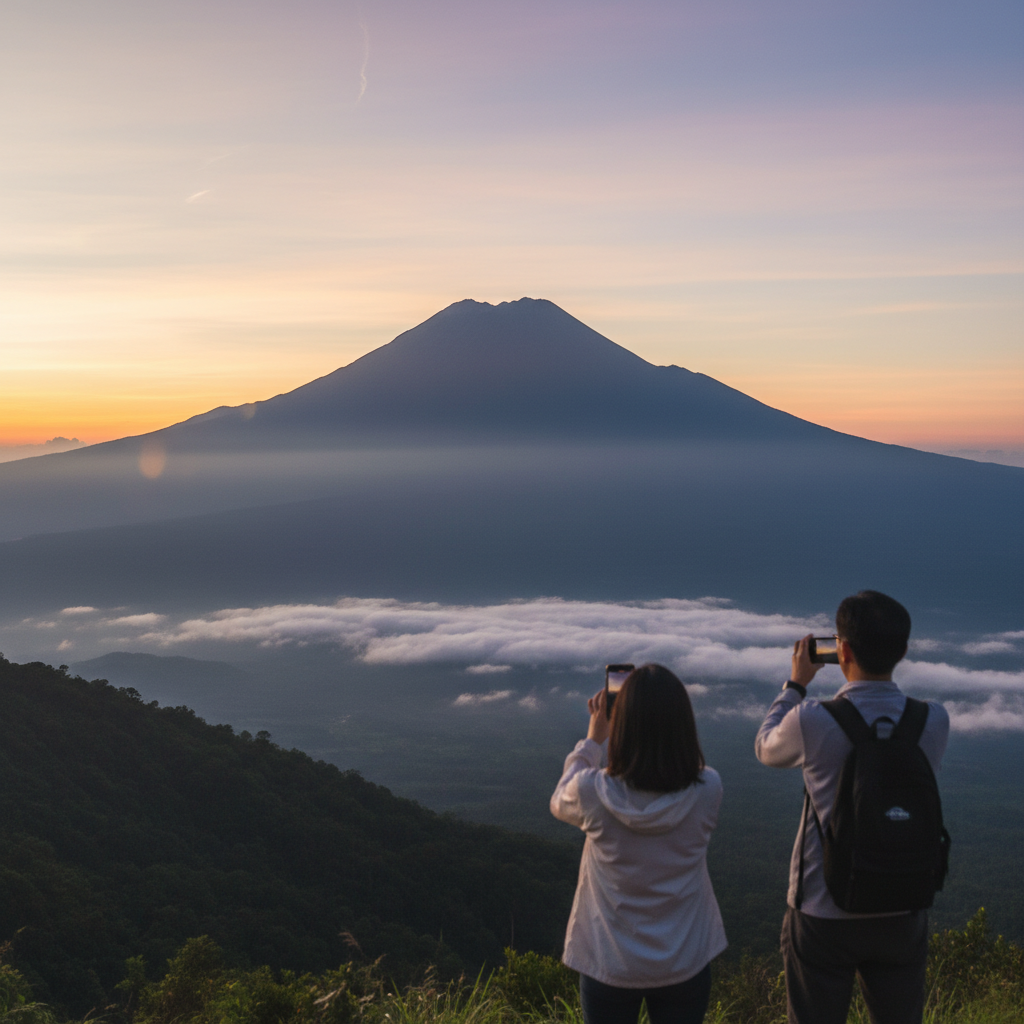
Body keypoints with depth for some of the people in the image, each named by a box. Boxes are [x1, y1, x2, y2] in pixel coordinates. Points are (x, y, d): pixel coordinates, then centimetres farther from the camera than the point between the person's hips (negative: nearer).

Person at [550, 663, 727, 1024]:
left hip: (609, 965, -1)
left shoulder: (593, 792, -23)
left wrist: (593, 738, 9)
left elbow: (559, 803, 2)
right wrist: (663, 718, 4)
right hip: (686, 963, 1)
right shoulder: (708, 789, -20)